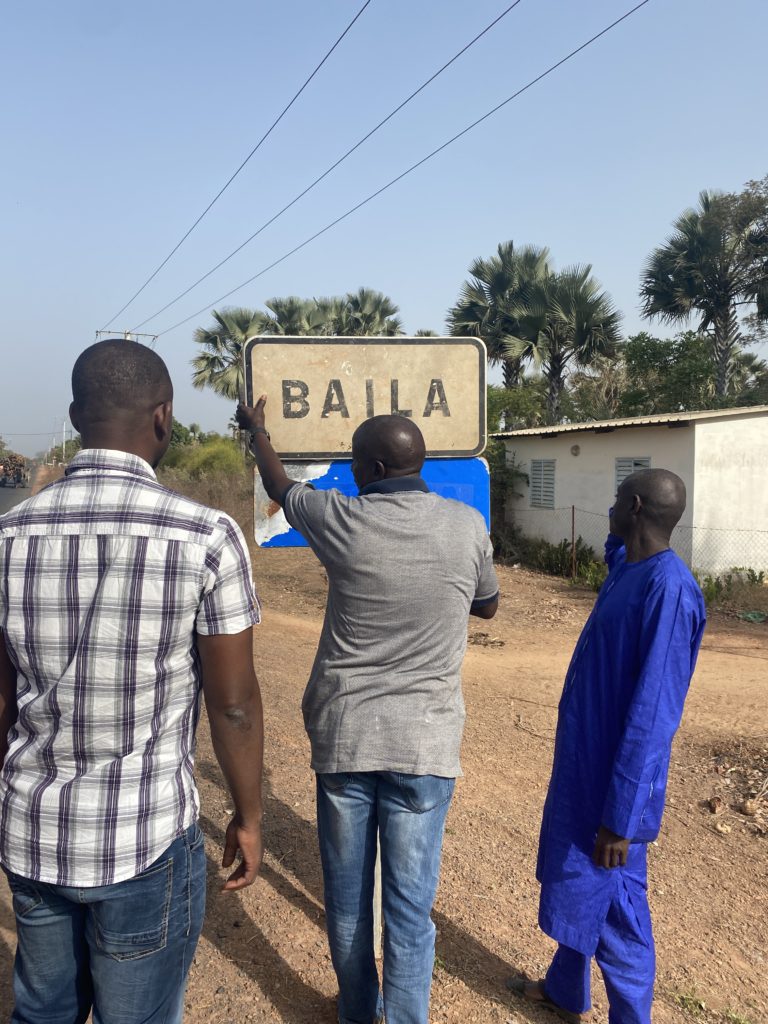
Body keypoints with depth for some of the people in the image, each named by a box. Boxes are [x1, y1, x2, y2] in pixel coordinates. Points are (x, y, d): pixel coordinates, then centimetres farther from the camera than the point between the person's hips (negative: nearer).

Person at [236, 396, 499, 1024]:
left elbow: (281, 487, 14)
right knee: (410, 906, 9)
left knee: (346, 896, 19)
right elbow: (487, 606, 13)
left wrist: (258, 432, 33)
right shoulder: (468, 525, -5)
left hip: (344, 736, 1)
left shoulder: (344, 520, -8)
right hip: (425, 743, 0)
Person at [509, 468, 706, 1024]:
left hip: (615, 780, -9)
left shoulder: (668, 588, -25)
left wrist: (620, 816, -23)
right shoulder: (627, 571, 2)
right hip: (582, 764, 9)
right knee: (573, 884, 24)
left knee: (613, 905, 7)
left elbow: (652, 714, -26)